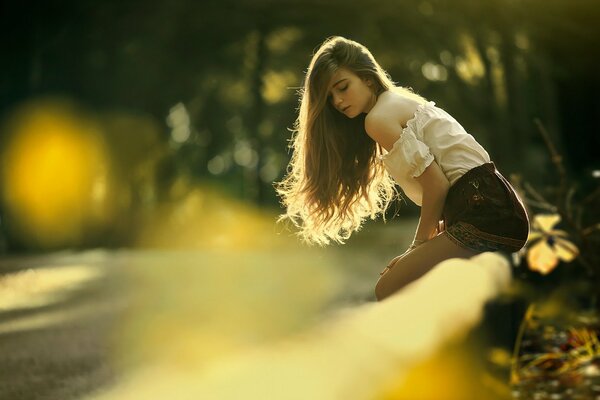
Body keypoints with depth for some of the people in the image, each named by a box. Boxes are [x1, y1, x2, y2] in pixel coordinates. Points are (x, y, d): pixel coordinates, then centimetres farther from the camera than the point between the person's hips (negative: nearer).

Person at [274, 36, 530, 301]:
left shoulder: (379, 118, -6)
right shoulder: (401, 103, 23)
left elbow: (436, 183, -12)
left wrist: (419, 244, 2)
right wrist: (419, 251, 12)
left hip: (483, 211, -10)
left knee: (389, 292, -7)